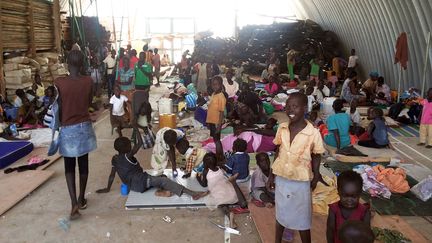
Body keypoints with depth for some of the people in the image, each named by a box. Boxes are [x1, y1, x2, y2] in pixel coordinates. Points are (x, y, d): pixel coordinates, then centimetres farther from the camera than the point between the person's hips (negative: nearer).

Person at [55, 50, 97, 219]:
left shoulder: (59, 83, -13)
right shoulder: (88, 81, -7)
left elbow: (58, 109, -6)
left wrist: (58, 126, 8)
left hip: (67, 129, -2)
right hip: (84, 127, 2)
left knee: (69, 167, 9)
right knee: (83, 165, 15)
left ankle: (74, 204, -2)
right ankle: (81, 199, 28)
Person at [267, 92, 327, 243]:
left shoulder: (313, 133, -18)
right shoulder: (282, 128, -6)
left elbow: (316, 157, -3)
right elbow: (278, 152, 5)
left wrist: (316, 177, -6)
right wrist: (272, 175, 6)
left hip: (300, 182, -4)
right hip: (281, 179, 4)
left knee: (302, 219, 11)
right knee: (280, 214, 21)